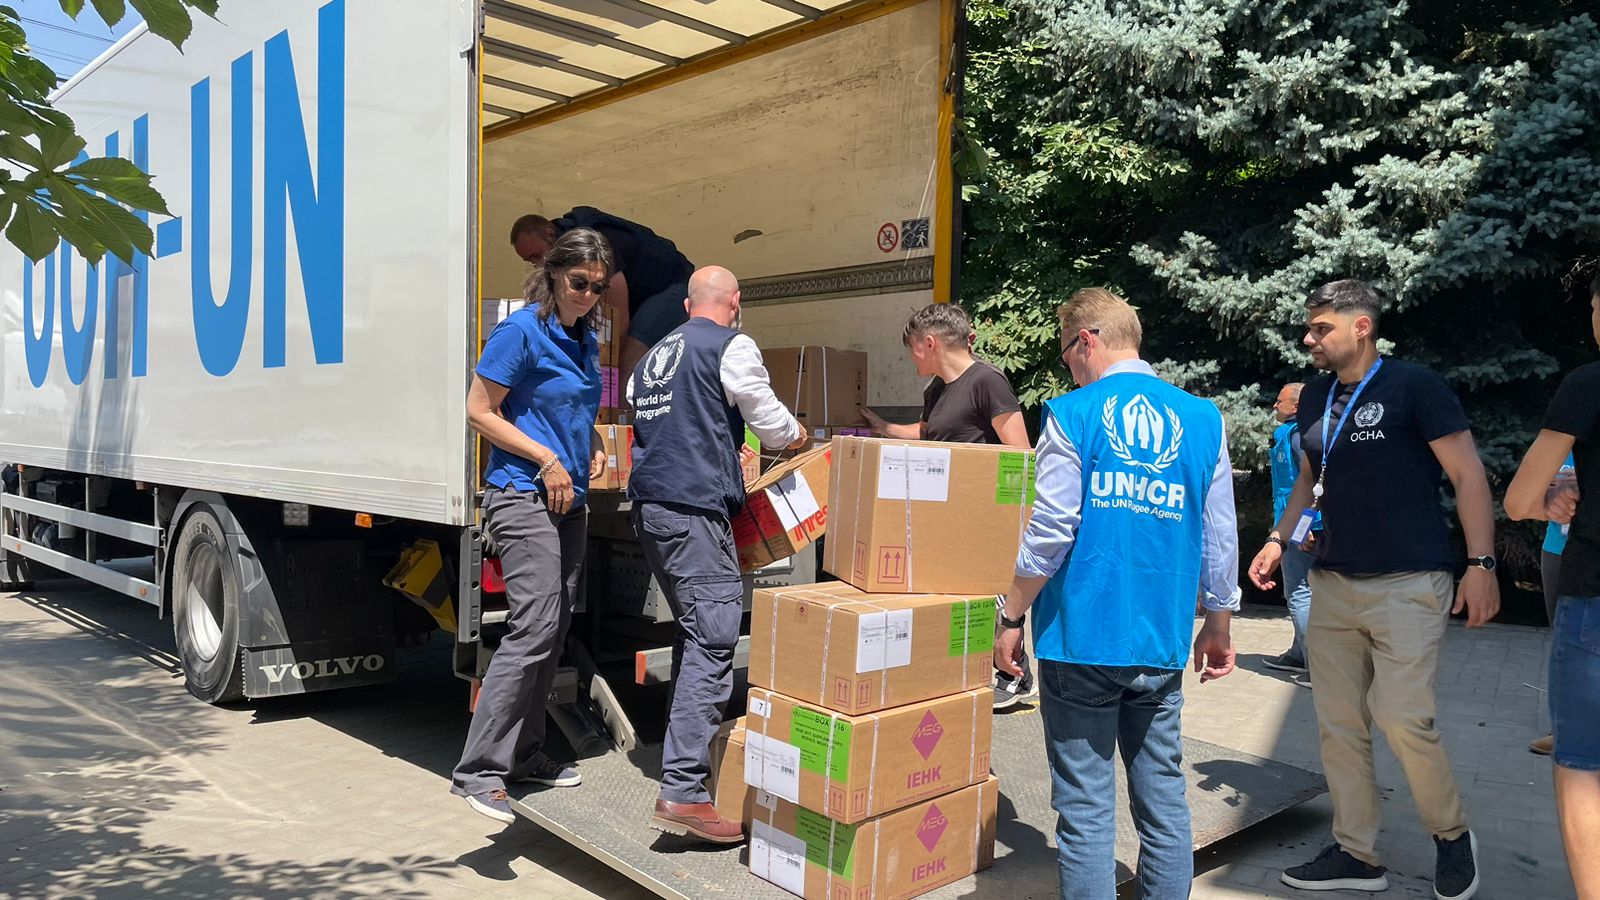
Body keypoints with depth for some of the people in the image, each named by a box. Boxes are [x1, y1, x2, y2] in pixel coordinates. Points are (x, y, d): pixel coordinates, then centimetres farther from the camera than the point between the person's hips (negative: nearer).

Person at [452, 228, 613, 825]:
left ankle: (524, 755, 23)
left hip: (569, 501, 9)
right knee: (533, 628, -16)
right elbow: (480, 411, -11)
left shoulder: (586, 339, 14)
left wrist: (593, 451, 8)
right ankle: (478, 771, -10)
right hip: (523, 496, -8)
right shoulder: (520, 331, -10)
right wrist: (547, 460, -14)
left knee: (554, 631, 11)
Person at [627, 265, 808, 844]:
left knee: (693, 632, 20)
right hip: (695, 508, -9)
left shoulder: (655, 355, 20)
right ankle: (682, 792, -15)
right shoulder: (731, 347, -3)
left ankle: (686, 746, 30)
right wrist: (797, 435, 22)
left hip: (649, 504, 9)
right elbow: (771, 423, 0)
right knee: (713, 640, -10)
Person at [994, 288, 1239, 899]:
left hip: (1082, 638, -4)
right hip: (1162, 643, 4)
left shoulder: (1071, 414, -6)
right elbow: (1219, 540, 8)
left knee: (1086, 811, 4)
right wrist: (1218, 628, 19)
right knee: (1164, 802, 14)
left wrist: (1011, 619, -1)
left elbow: (1051, 532, -11)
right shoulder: (1203, 418, 6)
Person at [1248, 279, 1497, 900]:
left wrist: (1481, 564, -14)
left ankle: (1452, 836, 14)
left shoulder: (1414, 387, -7)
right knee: (1339, 725, 7)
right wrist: (1279, 540, 10)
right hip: (1334, 584, 6)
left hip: (1408, 584, -6)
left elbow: (1468, 476, -8)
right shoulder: (1316, 397, 11)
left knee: (1402, 718, -13)